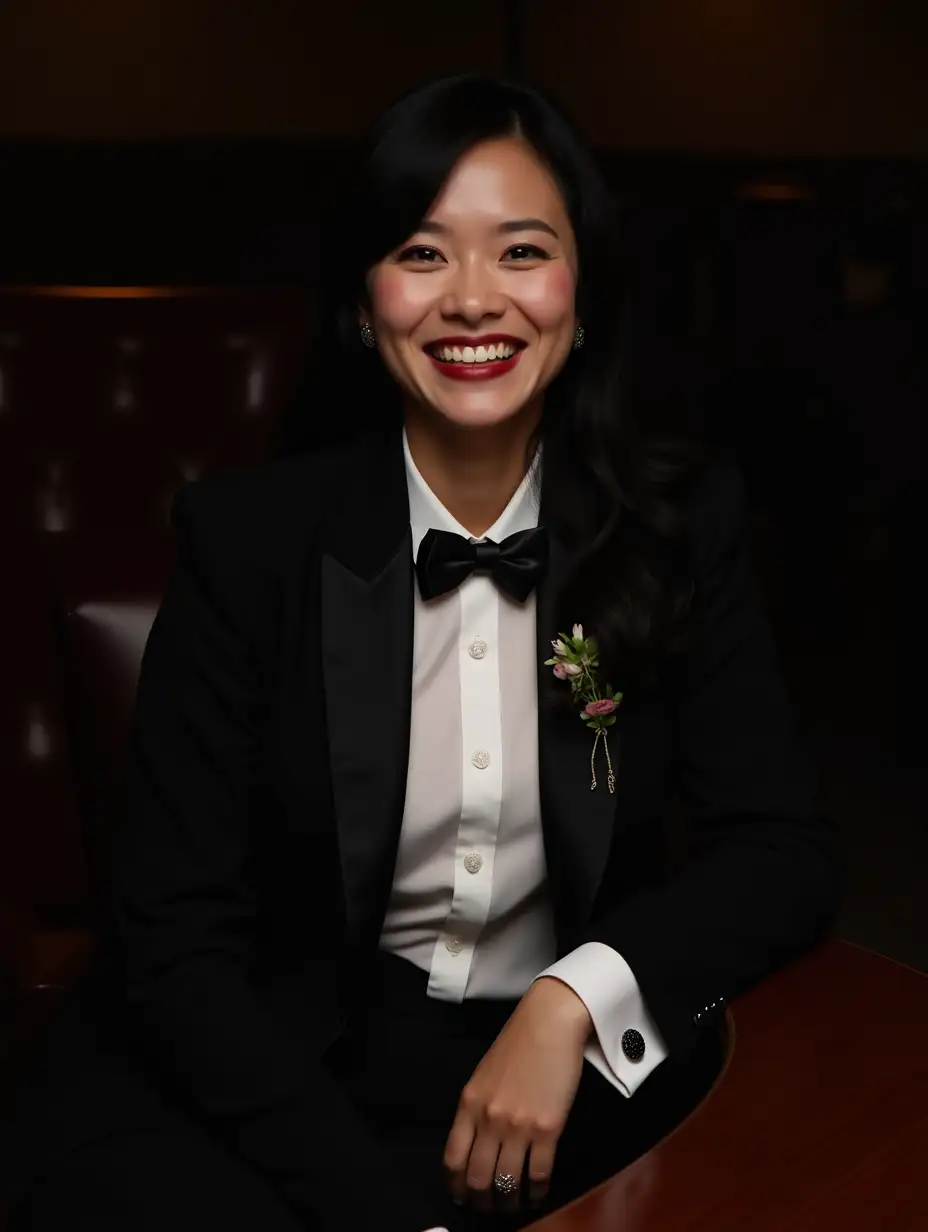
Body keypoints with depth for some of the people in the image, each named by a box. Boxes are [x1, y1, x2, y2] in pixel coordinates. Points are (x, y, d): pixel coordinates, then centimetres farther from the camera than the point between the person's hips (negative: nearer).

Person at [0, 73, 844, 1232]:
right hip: (291, 1064, -1)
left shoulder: (681, 517, -4)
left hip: (583, 1065, 2)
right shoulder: (247, 533, -10)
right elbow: (172, 932, -11)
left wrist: (578, 995, -23)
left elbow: (784, 848, -4)